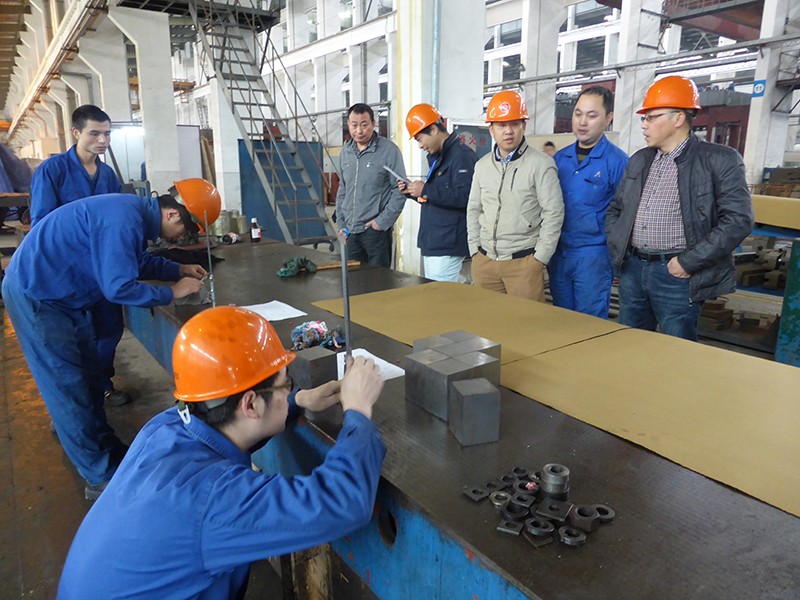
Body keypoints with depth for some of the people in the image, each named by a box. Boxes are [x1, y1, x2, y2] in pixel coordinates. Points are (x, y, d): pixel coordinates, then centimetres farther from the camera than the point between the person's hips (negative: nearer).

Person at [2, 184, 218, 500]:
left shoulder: (135, 212, 1)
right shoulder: (122, 220, -29)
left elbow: (139, 260, 17)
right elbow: (119, 287, -29)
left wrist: (179, 269, 8)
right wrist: (173, 292, -18)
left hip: (63, 294, 10)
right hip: (35, 295, -10)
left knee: (88, 375, 17)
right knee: (68, 386, -2)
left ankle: (105, 447, 33)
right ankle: (102, 476, 8)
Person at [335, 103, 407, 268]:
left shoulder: (389, 150, -9)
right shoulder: (346, 151, 10)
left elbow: (399, 190, -9)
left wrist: (383, 221, -13)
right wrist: (341, 222, 11)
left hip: (376, 230, -5)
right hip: (350, 231, 5)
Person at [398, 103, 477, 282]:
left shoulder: (462, 155, -12)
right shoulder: (436, 158, 19)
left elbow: (464, 197, -25)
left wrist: (425, 190, -20)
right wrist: (412, 191, 11)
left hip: (446, 247, -10)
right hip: (431, 244, 10)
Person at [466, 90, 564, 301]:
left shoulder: (541, 164, -6)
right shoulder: (482, 165, 10)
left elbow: (553, 214, -7)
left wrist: (539, 258, -8)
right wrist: (475, 250, 9)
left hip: (523, 262, -5)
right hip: (484, 261, 5)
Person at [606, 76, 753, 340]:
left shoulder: (719, 160, -5)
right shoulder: (639, 160, 12)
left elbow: (739, 219, -12)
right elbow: (615, 209, 19)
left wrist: (688, 262, -15)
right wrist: (618, 250, 5)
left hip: (675, 273, -5)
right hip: (632, 268, 6)